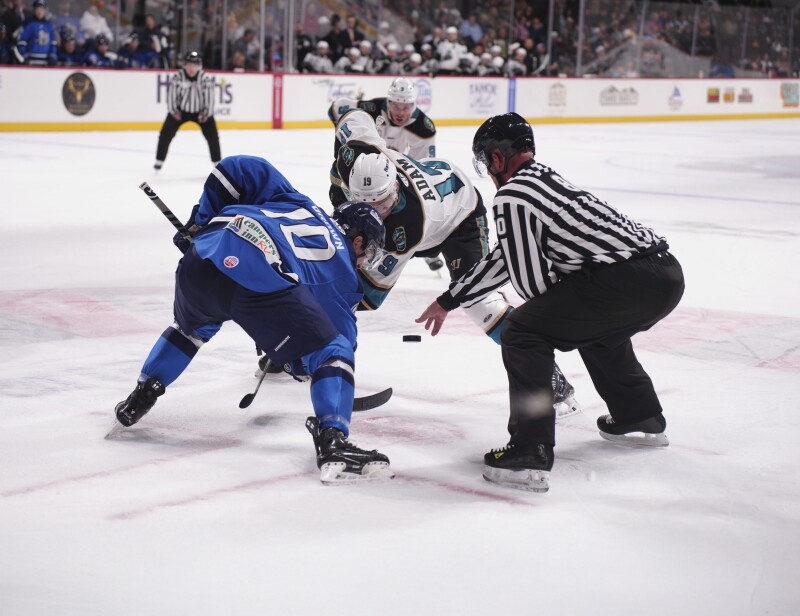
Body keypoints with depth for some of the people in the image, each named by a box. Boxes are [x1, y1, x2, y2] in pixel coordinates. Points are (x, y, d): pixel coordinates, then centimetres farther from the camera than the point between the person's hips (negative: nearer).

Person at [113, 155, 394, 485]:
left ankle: (139, 399, 48)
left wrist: (200, 224, 35)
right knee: (333, 353, 7)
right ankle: (333, 442, -11)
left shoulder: (294, 201, 37)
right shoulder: (342, 273, 25)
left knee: (192, 327, 39)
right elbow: (341, 335, 26)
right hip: (263, 282, -6)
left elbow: (235, 169, 29)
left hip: (202, 259, 6)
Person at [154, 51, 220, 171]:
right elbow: (172, 94, -12)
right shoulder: (178, 77, -20)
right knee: (166, 133, -7)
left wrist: (206, 112, -16)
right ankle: (159, 160, 7)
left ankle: (217, 162, 10)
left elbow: (209, 95, -12)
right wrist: (174, 111, -14)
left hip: (200, 111, 0)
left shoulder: (205, 78, -18)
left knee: (212, 135, -6)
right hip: (180, 110, 0)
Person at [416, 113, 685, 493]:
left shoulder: (511, 196, -2)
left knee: (524, 332, -1)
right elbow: (504, 259, 35)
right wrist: (448, 302, 42)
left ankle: (531, 454, -9)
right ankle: (642, 419, 48)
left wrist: (558, 308, 18)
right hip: (668, 274, 10)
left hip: (626, 279, -10)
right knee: (598, 327, 36)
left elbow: (531, 281, -4)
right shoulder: (544, 179, 28)